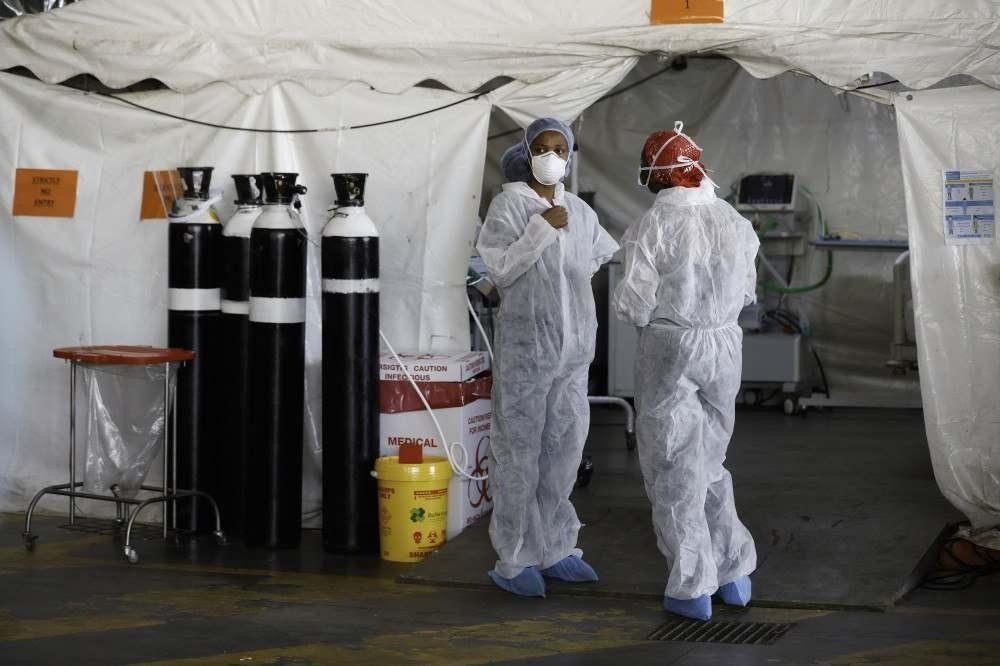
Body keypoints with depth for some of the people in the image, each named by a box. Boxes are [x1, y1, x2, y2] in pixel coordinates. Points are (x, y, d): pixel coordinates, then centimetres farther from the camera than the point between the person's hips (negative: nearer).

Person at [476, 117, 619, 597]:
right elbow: (499, 270, -16)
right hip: (523, 346, -6)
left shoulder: (579, 211, 11)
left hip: (572, 349, 6)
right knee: (518, 450, -2)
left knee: (563, 448, 9)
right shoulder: (507, 206, -6)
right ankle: (512, 560, 5)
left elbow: (609, 256, 27)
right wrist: (542, 228, -20)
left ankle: (553, 550, 20)